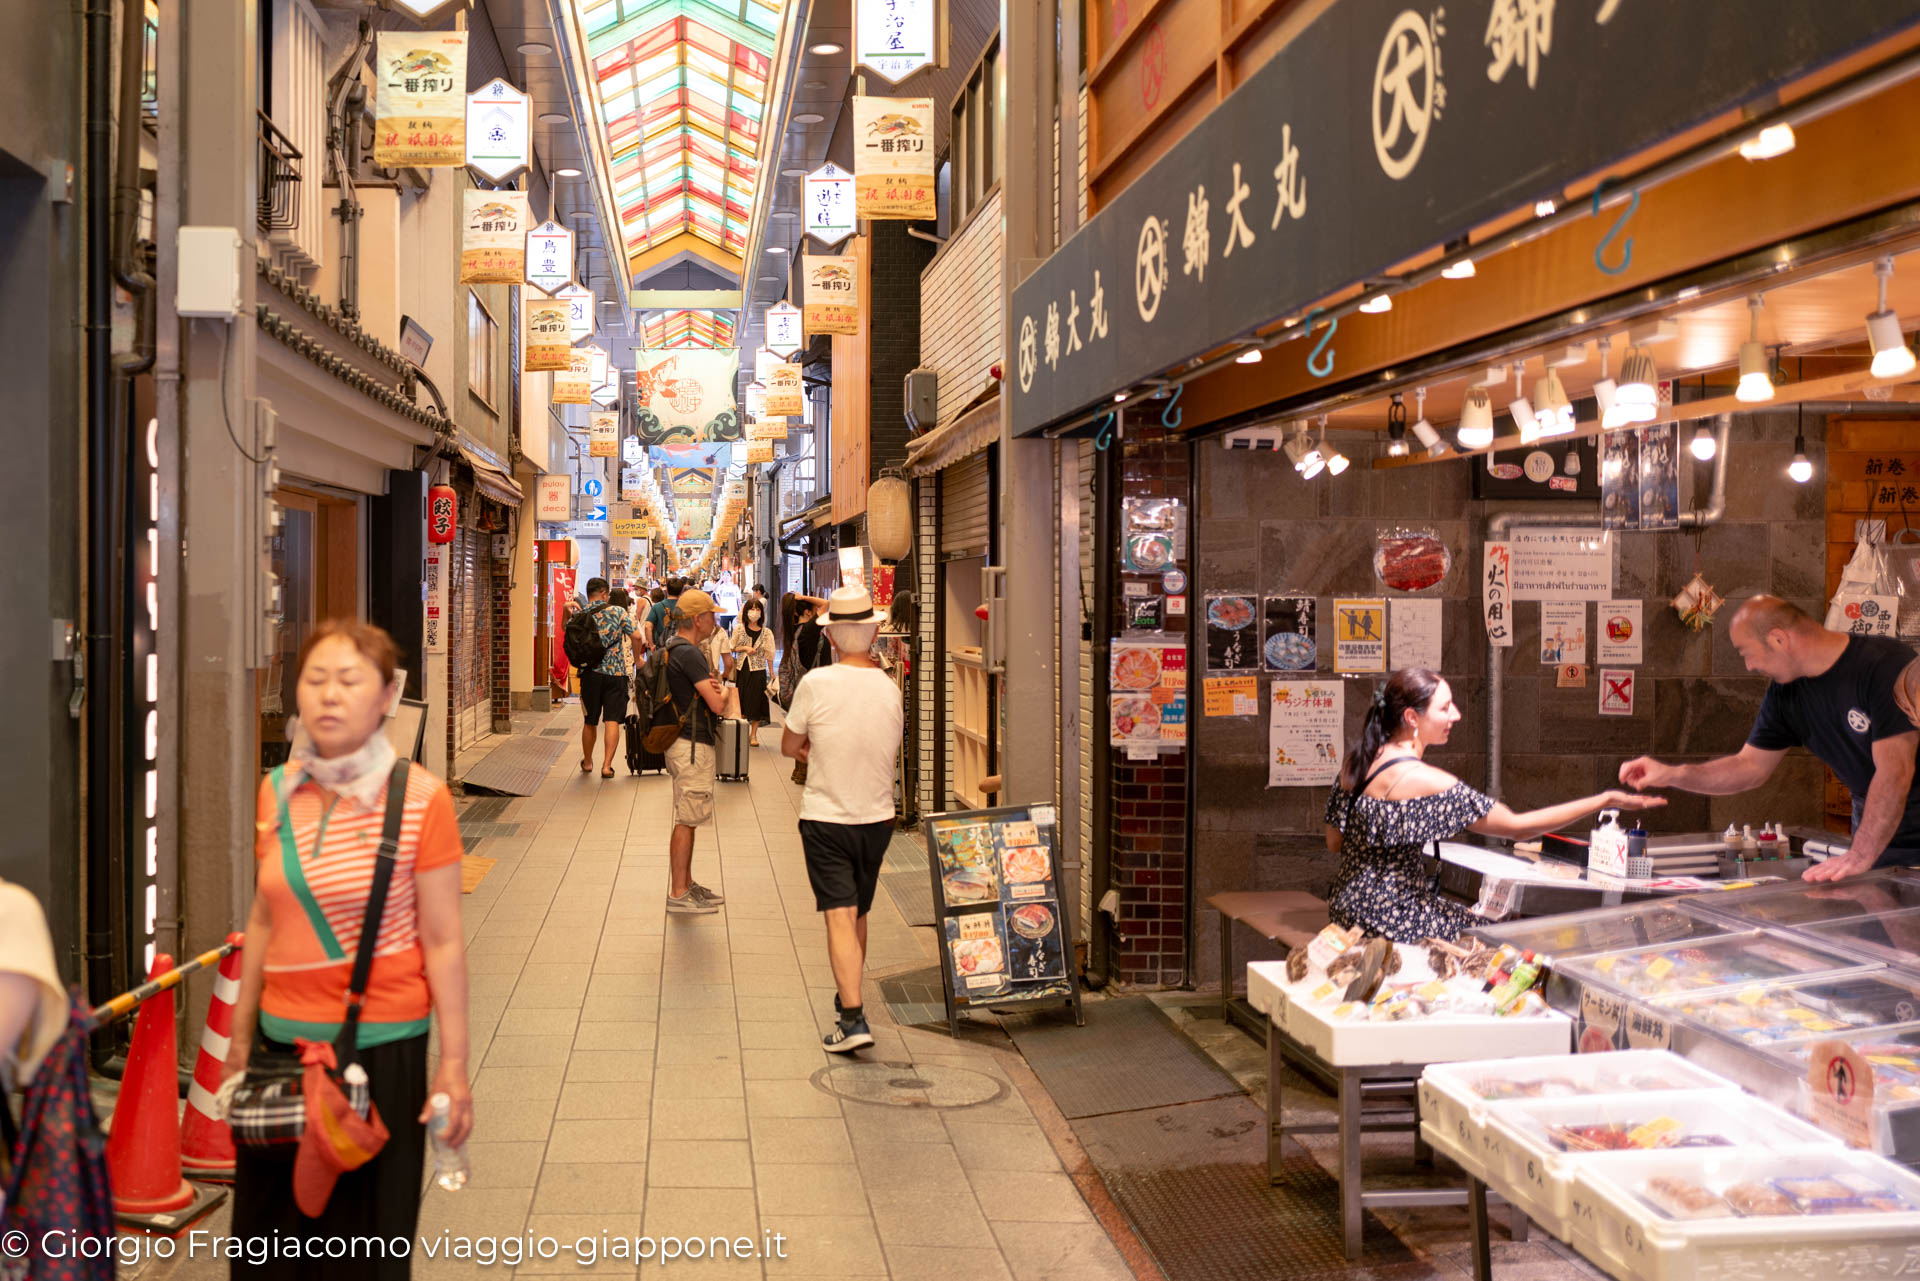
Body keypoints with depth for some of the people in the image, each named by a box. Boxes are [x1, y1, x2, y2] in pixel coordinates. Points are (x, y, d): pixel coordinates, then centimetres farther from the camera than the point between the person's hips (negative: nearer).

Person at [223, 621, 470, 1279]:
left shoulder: (419, 797, -10)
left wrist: (453, 1064, -9)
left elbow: (442, 941, -9)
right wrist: (240, 1035, 16)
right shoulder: (277, 791, 3)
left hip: (381, 1045, -4)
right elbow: (264, 920, 12)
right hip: (283, 1037, 4)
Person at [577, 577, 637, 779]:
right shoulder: (618, 612, -2)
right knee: (612, 720, -2)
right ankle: (606, 765, -10)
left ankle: (587, 762, 31)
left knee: (589, 722, 16)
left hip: (590, 673, 2)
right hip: (616, 672, -2)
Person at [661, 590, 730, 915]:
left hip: (688, 743, 11)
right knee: (686, 820, -5)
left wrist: (711, 687, -5)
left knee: (688, 819, 17)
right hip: (692, 745, -11)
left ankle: (686, 883, 25)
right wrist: (725, 693, 2)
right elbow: (716, 704, -21)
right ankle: (678, 894, 1)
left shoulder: (675, 648, 14)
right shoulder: (688, 653, -19)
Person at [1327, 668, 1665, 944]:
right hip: (1391, 918, -8)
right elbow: (1518, 827, -21)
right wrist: (1606, 800, -17)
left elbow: (1334, 843, 7)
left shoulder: (1357, 760, 1)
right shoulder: (1424, 780, -24)